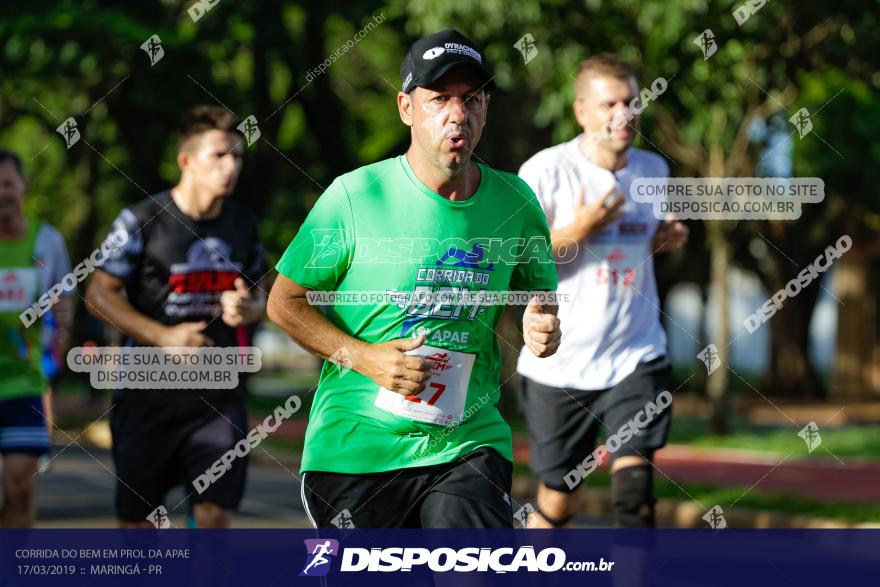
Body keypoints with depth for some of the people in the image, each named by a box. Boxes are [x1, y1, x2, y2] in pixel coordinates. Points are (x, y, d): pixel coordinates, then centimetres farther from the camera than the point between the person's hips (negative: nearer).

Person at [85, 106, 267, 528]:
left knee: (216, 510, -7)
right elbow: (99, 294, -6)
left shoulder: (242, 224, 8)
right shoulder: (142, 220, -7)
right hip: (149, 388, -3)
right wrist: (164, 337, -18)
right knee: (137, 514, 6)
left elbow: (258, 291, 20)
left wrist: (250, 309, -6)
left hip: (219, 392, 3)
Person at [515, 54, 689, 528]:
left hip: (636, 359, 2)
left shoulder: (653, 169, 5)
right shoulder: (547, 170, -10)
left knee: (634, 484, -16)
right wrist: (575, 232, -22)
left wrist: (668, 237, 3)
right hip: (559, 364, -2)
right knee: (558, 500, 9)